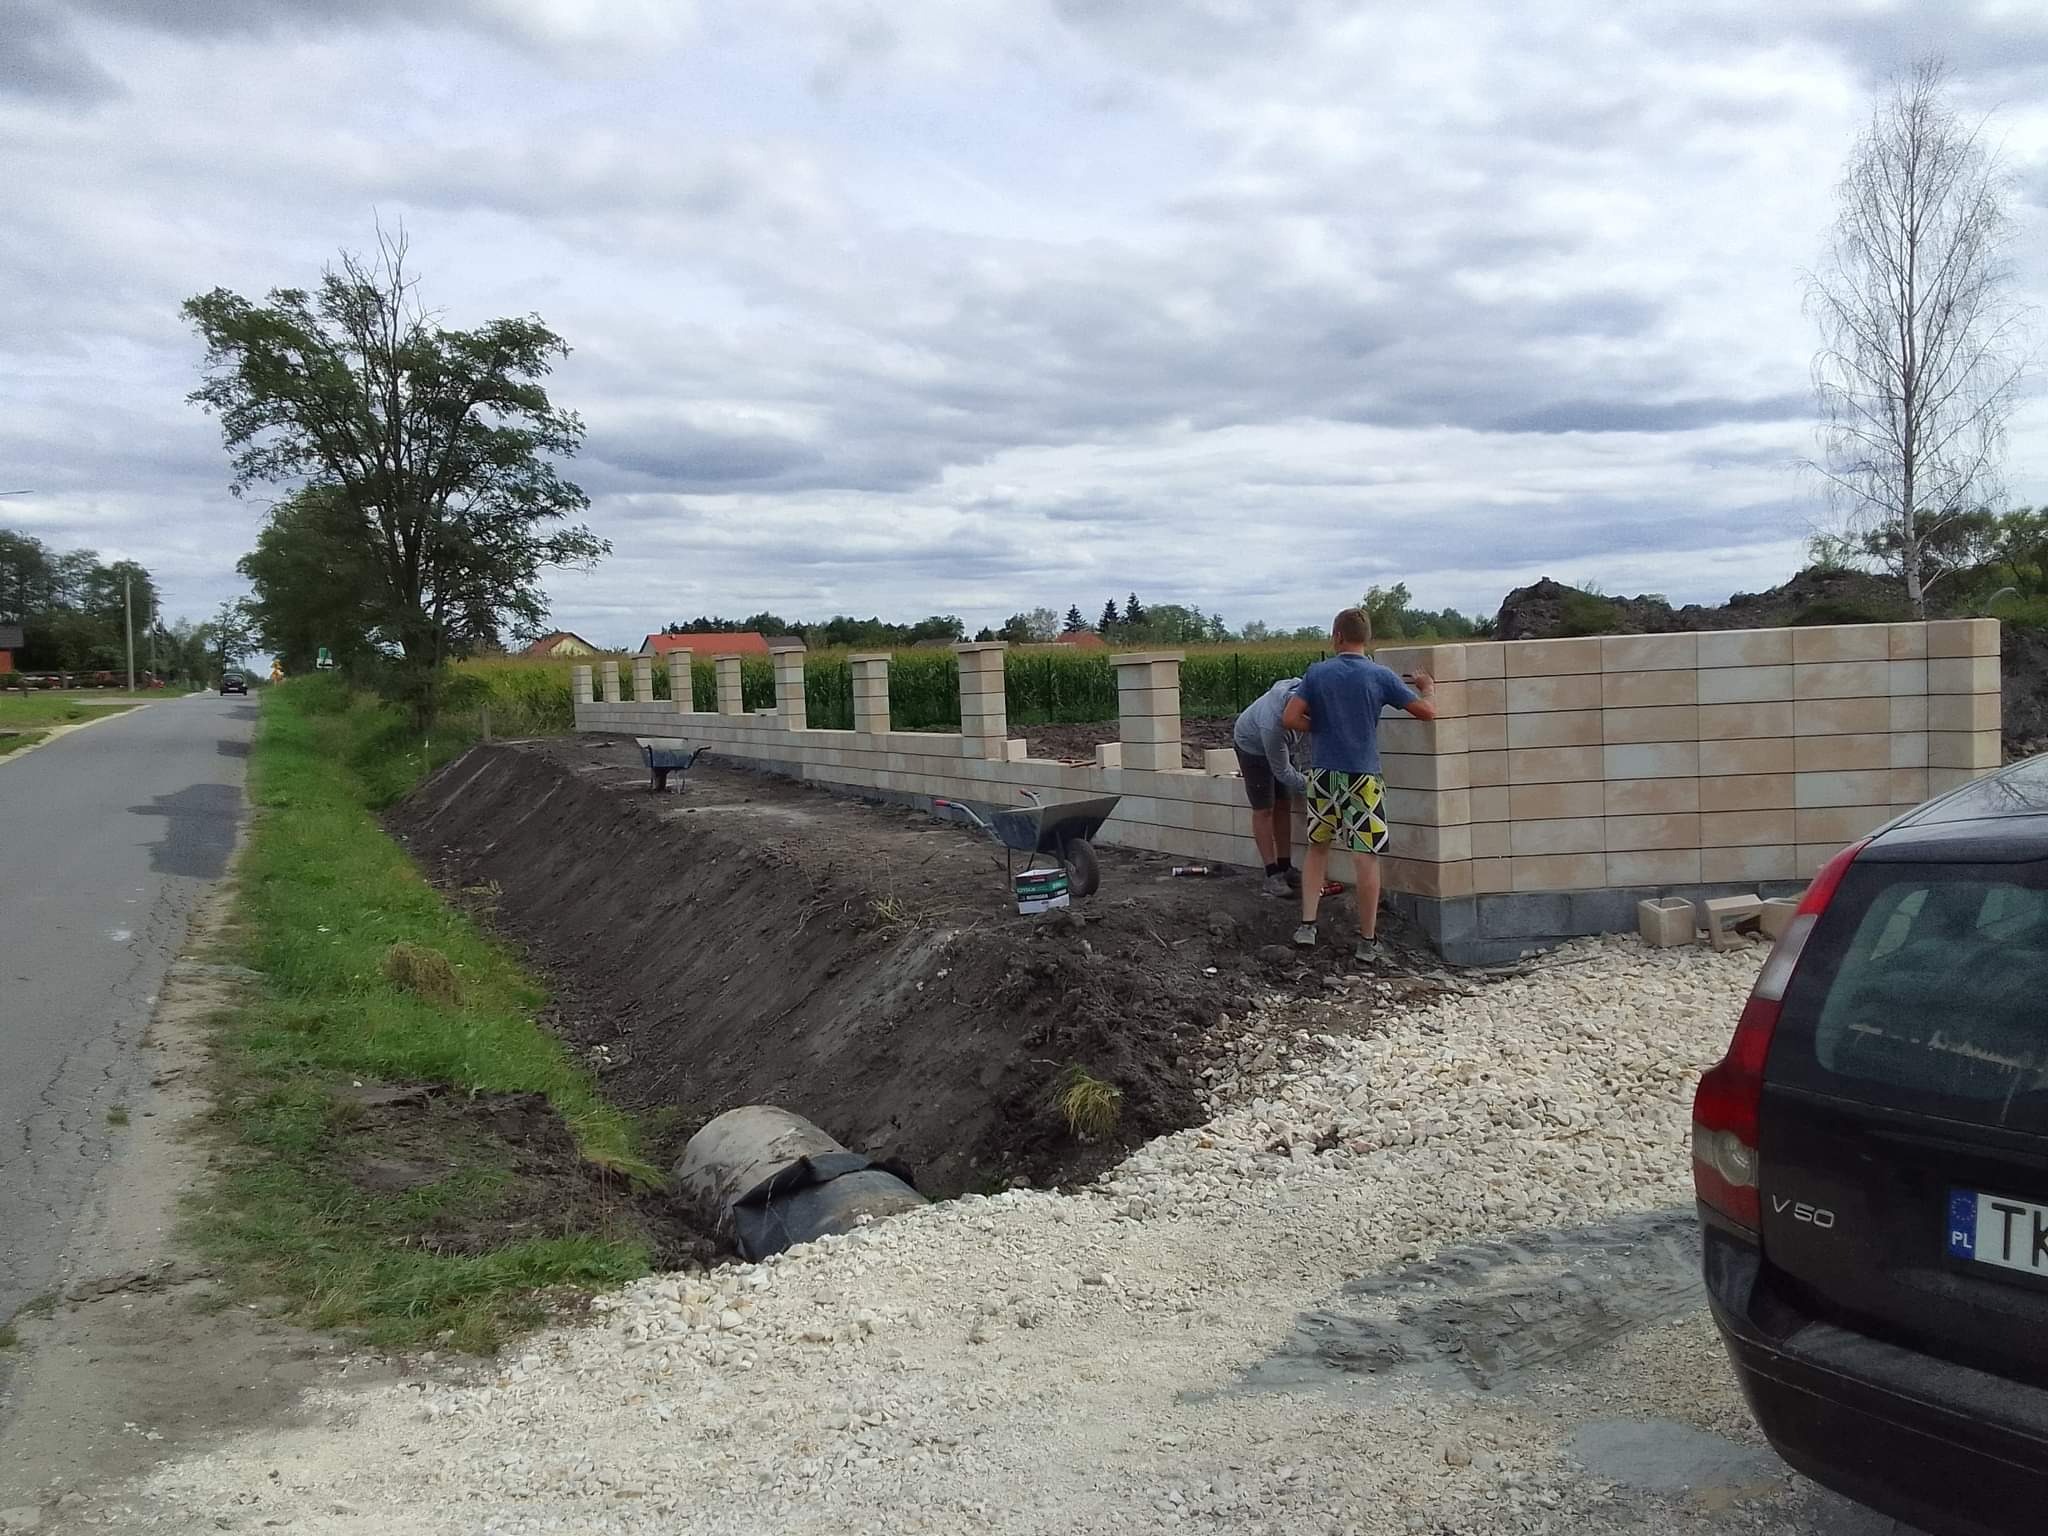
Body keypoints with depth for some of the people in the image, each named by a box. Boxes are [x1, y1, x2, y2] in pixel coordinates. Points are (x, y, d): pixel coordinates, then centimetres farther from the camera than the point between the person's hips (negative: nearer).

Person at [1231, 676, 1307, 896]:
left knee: (1284, 806, 7)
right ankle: (1272, 875, -5)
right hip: (1252, 745, -7)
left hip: (1280, 744, 7)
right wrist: (1308, 787, -21)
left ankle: (1285, 867, 13)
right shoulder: (1272, 725, -44)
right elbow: (1282, 772, -29)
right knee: (1264, 810, -7)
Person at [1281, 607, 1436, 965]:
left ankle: (1307, 925, 13)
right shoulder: (1380, 676, -5)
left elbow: (1290, 719, -8)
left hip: (1323, 774, 3)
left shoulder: (1317, 673, -1)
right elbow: (1427, 712, -1)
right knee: (1366, 857, 1)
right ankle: (1368, 942, 4)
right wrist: (1428, 689, 20)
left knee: (1318, 848, 18)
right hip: (1362, 776, -2)